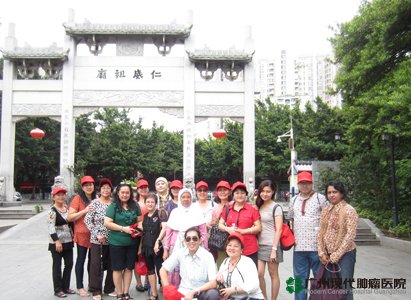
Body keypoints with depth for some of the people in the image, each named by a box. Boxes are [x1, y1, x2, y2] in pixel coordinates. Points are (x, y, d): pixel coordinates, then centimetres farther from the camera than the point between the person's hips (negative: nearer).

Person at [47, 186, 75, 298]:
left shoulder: (67, 208, 11)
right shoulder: (52, 211, -11)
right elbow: (51, 227, -17)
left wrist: (73, 236, 14)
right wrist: (57, 241, -23)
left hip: (68, 241, 7)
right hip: (56, 242, -7)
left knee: (69, 264, 10)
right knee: (57, 266, 2)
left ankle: (66, 287, 23)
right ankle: (58, 290, 11)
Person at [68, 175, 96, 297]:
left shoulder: (96, 199, 10)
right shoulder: (78, 198, -7)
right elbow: (70, 217, -13)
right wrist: (85, 210, -20)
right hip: (82, 234, -5)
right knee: (81, 259, 3)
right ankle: (80, 287, 12)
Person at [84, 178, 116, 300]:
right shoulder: (94, 203, -3)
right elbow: (87, 220, -6)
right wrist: (97, 234, -12)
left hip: (111, 239, 3)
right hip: (97, 239, -3)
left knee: (111, 264, 10)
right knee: (96, 264, 0)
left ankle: (109, 288, 24)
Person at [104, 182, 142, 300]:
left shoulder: (135, 206, 5)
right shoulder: (113, 206, -7)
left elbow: (140, 220, 13)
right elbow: (107, 223, -12)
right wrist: (123, 228, -18)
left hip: (132, 242, 4)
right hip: (116, 242, -4)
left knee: (129, 268, 12)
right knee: (118, 268, 7)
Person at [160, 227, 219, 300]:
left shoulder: (207, 256, -13)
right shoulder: (180, 253, -5)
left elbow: (213, 283, -18)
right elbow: (163, 270, 4)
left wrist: (193, 292, -25)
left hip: (202, 293, -2)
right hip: (184, 292, 2)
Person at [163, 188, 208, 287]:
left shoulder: (197, 212, 4)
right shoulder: (174, 212, 10)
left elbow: (203, 232, 4)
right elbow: (168, 232, 10)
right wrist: (166, 249, 7)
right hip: (176, 246, 2)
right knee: (174, 271, -1)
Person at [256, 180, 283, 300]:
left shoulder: (276, 207, -5)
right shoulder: (259, 206, 12)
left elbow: (279, 230, -10)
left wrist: (274, 249, -16)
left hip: (271, 245, -5)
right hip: (259, 245, 5)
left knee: (273, 275, 4)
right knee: (258, 274, -4)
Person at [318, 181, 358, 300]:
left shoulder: (349, 210, -10)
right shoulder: (326, 211, 8)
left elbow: (350, 235, -16)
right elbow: (321, 233, 9)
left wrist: (336, 255, -15)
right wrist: (322, 253, -2)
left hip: (345, 253, -6)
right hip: (328, 255, 6)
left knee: (344, 286, -5)